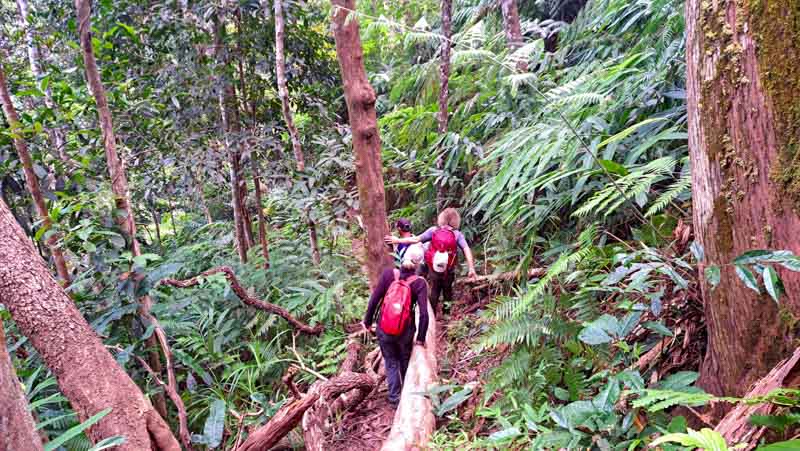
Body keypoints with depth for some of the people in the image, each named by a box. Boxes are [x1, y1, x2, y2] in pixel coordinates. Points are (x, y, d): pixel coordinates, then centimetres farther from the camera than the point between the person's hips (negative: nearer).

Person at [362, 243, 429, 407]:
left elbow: (374, 300, -8)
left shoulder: (388, 274, -13)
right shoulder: (419, 283, -16)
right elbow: (424, 314, -18)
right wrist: (421, 337, -4)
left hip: (384, 330, 0)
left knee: (391, 362, 21)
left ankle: (395, 398, 23)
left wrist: (367, 322, 6)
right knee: (405, 360, 27)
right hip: (405, 332, 0)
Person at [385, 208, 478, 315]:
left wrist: (398, 240, 3)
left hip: (433, 268, 1)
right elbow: (467, 250, -19)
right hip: (448, 270, -1)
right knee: (447, 290, 19)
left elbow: (416, 239, -6)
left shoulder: (433, 230, -6)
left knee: (434, 292, 15)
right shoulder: (457, 234, -8)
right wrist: (471, 268, -21)